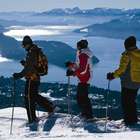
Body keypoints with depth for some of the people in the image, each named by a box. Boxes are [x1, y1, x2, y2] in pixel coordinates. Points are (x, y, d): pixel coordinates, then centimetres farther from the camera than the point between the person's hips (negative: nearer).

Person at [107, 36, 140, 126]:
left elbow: (122, 69, -21)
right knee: (132, 101, 19)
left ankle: (129, 120, 0)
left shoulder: (127, 55, -15)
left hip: (128, 83, -7)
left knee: (126, 102, 1)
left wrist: (113, 75, -13)